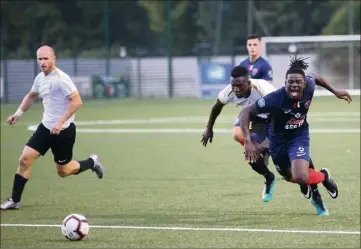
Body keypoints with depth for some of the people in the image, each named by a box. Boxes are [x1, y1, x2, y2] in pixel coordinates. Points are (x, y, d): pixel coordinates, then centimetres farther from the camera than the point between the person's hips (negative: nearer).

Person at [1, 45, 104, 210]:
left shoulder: (61, 79, -19)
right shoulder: (40, 78, 6)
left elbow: (77, 101, -24)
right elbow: (31, 96, 26)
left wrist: (60, 122, -29)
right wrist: (18, 113, 14)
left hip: (63, 130, -7)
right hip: (46, 127, 7)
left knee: (63, 172, 6)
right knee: (25, 160, -6)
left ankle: (91, 163, 33)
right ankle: (14, 201, 1)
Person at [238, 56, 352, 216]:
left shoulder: (308, 86, -25)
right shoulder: (276, 98, -36)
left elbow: (314, 76, 2)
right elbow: (245, 112, -33)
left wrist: (335, 91, 9)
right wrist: (248, 141, -42)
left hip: (299, 137, 0)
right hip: (278, 141, 0)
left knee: (301, 178, -23)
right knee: (290, 177, 20)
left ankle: (324, 176, 13)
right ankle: (315, 195, 53)